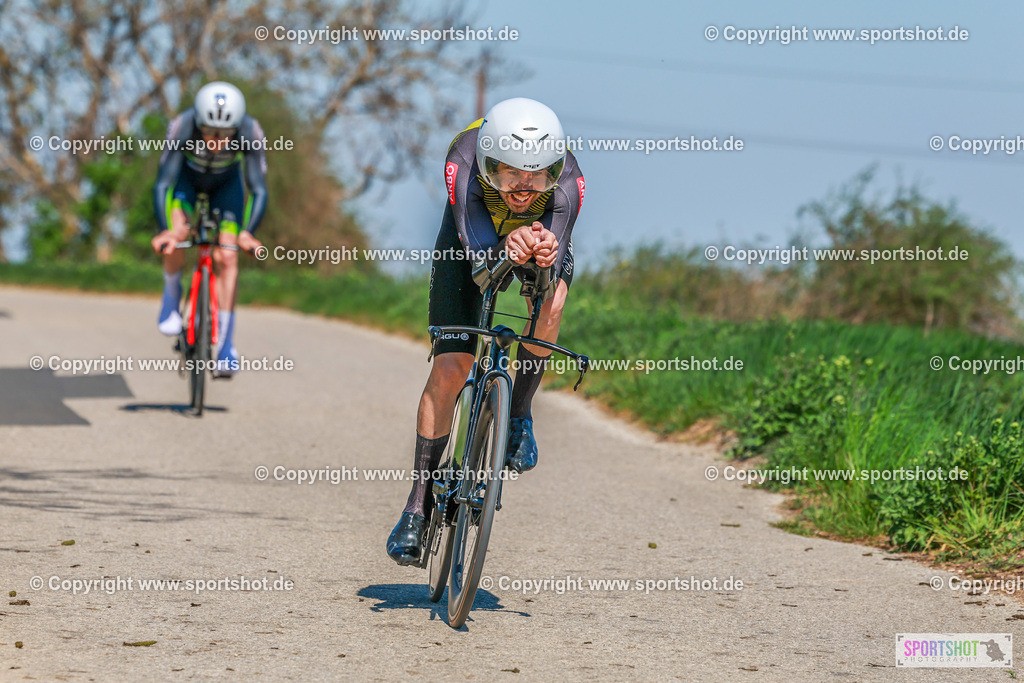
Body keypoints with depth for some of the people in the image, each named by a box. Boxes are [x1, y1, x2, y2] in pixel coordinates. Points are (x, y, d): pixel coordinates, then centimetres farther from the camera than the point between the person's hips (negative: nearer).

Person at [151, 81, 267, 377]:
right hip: (186, 178, -1)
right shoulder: (181, 127, -38)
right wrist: (165, 229, -49)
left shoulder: (250, 132, -35)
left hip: (226, 184, 1)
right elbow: (162, 184, -36)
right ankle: (172, 294, 0)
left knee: (227, 257, -15)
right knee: (175, 237, -29)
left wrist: (247, 231, -46)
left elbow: (258, 189, -31)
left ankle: (225, 346, -9)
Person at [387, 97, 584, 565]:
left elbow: (553, 272, -44)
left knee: (551, 302, -32)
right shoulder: (464, 162, -41)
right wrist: (507, 249, -70)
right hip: (471, 240, -1)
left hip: (544, 234, 1)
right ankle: (419, 504, 0)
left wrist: (546, 252, -67)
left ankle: (519, 414, -6)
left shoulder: (567, 180, -38)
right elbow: (479, 253, -49)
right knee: (450, 368, -11)